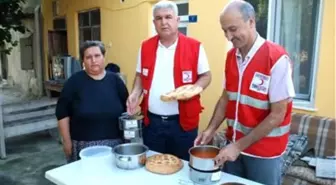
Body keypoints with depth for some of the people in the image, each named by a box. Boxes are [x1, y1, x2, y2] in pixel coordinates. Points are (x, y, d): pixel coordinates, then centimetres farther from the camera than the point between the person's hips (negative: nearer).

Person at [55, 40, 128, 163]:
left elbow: (127, 109, 6)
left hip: (114, 143, 2)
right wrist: (67, 141, -3)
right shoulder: (75, 81, -3)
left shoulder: (115, 80, 3)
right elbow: (62, 112, -1)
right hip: (84, 145, -1)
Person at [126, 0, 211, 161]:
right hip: (152, 120, 3)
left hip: (183, 121, -3)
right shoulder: (145, 47, 4)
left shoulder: (194, 47, -7)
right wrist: (135, 94, -5)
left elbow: (206, 76, 0)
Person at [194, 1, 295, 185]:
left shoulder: (277, 58, -19)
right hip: (233, 144, 5)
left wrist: (240, 145, -20)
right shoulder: (231, 56, 0)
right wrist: (211, 129, -4)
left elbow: (277, 115, -19)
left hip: (264, 151, -5)